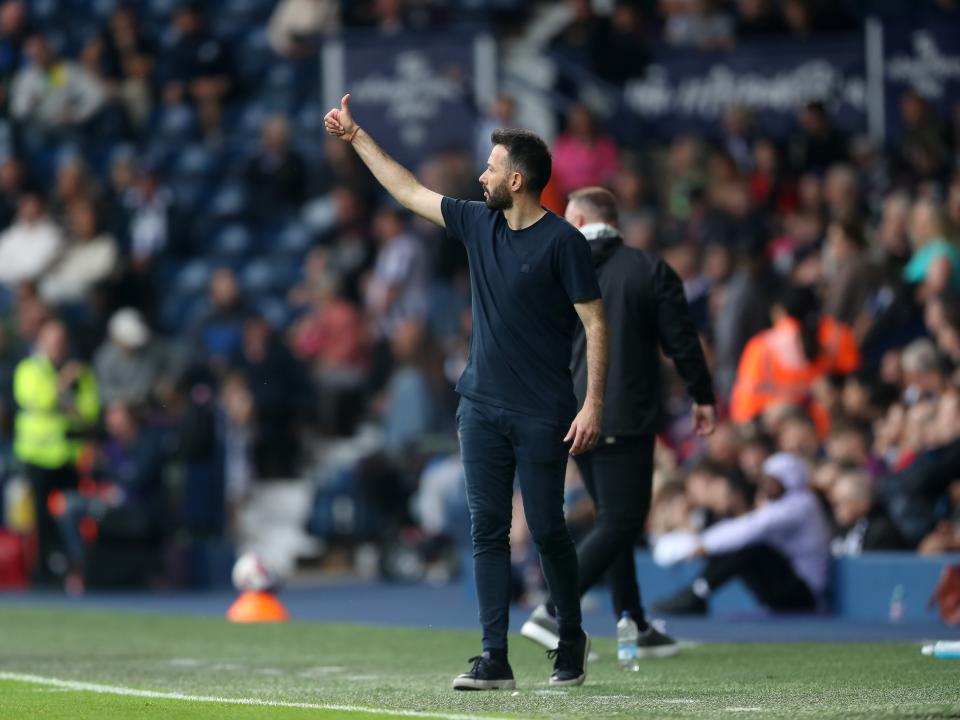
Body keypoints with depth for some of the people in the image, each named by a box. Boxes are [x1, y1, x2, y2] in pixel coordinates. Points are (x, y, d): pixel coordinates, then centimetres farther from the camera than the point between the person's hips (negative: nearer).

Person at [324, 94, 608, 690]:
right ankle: (495, 658, -1)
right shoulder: (478, 224, 8)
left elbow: (596, 323, -9)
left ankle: (571, 641, 20)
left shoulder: (562, 241, -9)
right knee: (488, 529, 0)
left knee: (547, 529, 0)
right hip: (482, 406, 6)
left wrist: (594, 403, -15)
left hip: (542, 415, -6)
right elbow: (408, 190, 20)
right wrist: (357, 136, 22)